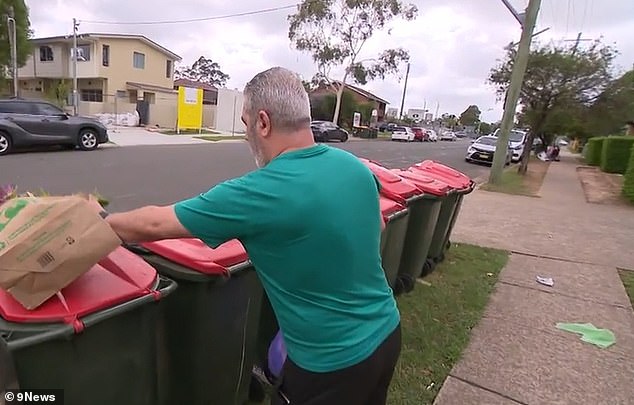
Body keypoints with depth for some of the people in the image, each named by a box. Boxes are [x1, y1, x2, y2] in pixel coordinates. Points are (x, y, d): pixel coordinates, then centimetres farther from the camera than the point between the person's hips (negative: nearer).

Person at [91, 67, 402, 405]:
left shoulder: (259, 194, -27)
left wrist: (101, 222, 3)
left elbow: (155, 225, -15)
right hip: (386, 331, 7)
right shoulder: (354, 166, -7)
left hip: (334, 361, -7)